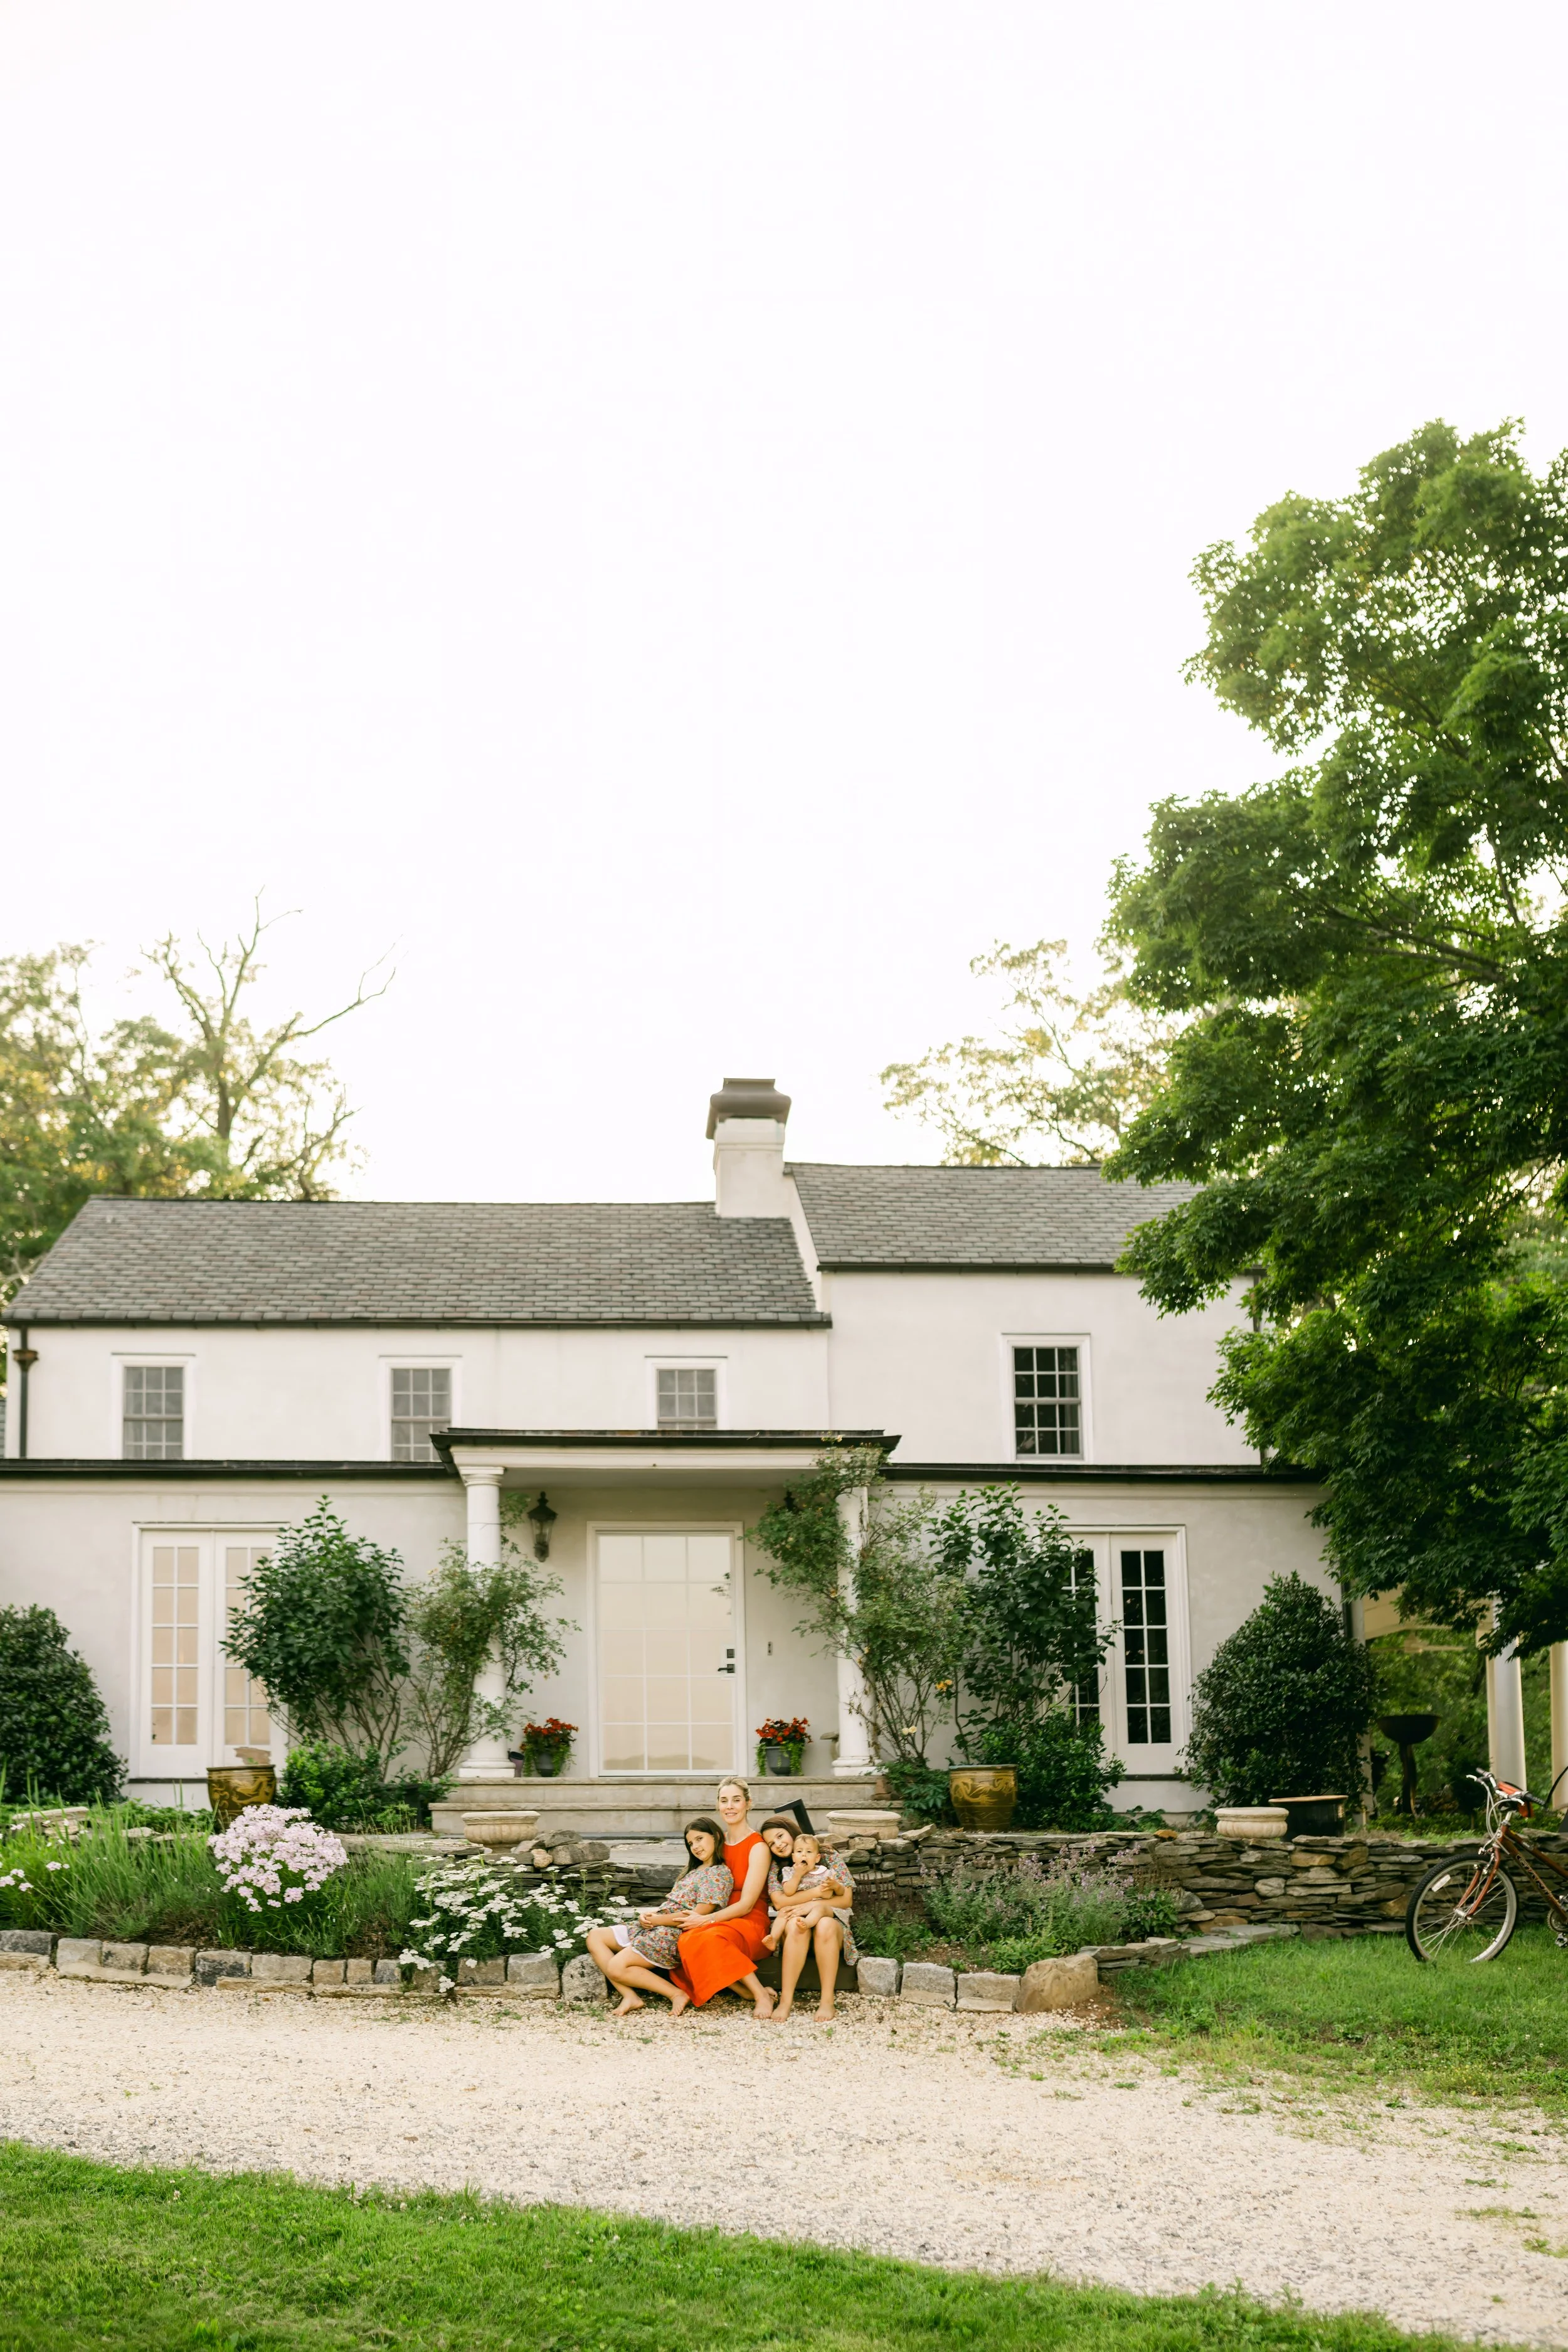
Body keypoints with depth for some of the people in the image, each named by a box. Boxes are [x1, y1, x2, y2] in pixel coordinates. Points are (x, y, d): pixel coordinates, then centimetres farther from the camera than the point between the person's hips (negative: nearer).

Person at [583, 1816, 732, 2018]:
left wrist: (654, 1920, -10)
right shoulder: (695, 1871, 19)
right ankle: (630, 1996, -11)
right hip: (654, 1928, 11)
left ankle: (677, 1994, -12)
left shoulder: (719, 1874, -10)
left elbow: (697, 1916, -17)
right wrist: (647, 1916, -4)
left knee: (616, 1967, -23)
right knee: (595, 1936, 4)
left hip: (673, 1936, -11)